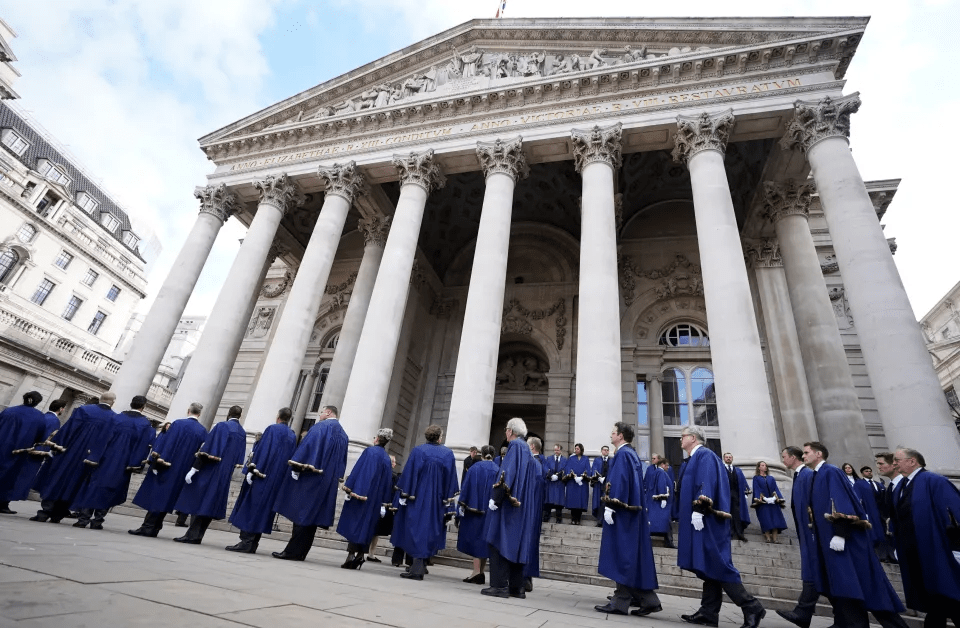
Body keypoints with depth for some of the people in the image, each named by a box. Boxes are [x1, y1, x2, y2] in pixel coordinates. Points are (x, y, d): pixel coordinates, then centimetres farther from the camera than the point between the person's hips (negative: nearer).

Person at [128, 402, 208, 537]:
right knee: (167, 497, 13)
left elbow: (163, 442, -11)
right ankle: (154, 528, 18)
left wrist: (155, 461, -8)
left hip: (167, 469, -4)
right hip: (182, 472, 4)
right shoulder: (203, 431, 3)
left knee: (156, 495, 3)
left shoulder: (178, 424, -8)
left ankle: (147, 527, 1)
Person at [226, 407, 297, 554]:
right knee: (264, 508, 11)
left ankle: (246, 543, -3)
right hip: (277, 480, 7)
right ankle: (253, 544, 13)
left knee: (251, 507, -1)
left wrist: (251, 470, -15)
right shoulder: (293, 437, 11)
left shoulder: (272, 429, -8)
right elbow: (290, 459, 12)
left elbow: (262, 450, -15)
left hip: (262, 477, -7)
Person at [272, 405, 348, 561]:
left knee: (301, 513, -2)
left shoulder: (321, 427, -6)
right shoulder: (343, 435, 16)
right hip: (329, 482, 7)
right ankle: (300, 553, 12)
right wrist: (336, 479, 15)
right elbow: (342, 463, 15)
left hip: (310, 478, -7)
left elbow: (308, 445, -17)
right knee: (312, 516, 10)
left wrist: (296, 467, -15)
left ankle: (292, 551, -1)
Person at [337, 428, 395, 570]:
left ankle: (351, 555, -4)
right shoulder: (387, 459, 10)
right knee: (367, 524, 12)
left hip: (361, 493, -5)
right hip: (375, 499, 5)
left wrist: (349, 487, -12)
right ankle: (360, 555, 10)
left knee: (355, 521, 1)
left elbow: (358, 469, -14)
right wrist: (384, 502, 12)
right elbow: (387, 482, 10)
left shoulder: (370, 451, -7)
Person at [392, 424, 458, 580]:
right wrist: (448, 502, 6)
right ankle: (420, 565, 22)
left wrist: (405, 496, 0)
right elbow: (451, 479, 2)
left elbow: (409, 474, -5)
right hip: (437, 501, 2)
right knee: (430, 530, 13)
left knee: (416, 529, 4)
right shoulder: (448, 454, 1)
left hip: (417, 498, -2)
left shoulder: (417, 451, -4)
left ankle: (417, 568, -1)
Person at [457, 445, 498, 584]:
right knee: (484, 539, 11)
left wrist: (462, 508, 0)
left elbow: (466, 488, -4)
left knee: (475, 538, 0)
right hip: (491, 512, 3)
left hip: (475, 510, -3)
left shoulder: (475, 468, -4)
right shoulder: (498, 470, 4)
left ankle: (476, 571, -6)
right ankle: (480, 573, 16)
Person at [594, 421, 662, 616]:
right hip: (633, 509, 10)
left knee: (622, 555, -5)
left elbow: (619, 481, -22)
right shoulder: (633, 453, 15)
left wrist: (610, 506, -24)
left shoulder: (622, 454, -14)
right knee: (635, 555, 13)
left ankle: (620, 602, 0)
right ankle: (647, 599, 17)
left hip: (622, 510, -10)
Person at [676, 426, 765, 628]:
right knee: (708, 566, 8)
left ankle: (751, 607, 0)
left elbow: (706, 484, -21)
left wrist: (699, 509, -27)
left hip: (706, 518, -10)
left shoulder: (704, 455, -9)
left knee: (716, 565, -8)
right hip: (700, 520, 10)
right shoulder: (693, 459, 19)